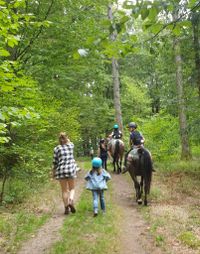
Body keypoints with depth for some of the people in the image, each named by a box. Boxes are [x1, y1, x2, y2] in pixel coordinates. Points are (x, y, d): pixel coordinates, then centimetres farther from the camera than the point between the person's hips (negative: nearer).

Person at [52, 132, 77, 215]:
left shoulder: (57, 149, -3)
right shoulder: (71, 145, 2)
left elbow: (55, 162, 0)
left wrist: (53, 172, 10)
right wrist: (67, 139, 34)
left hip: (61, 171, -1)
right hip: (71, 169, 1)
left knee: (64, 190, 9)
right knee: (72, 188, 14)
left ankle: (66, 208, 10)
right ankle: (71, 201, -12)